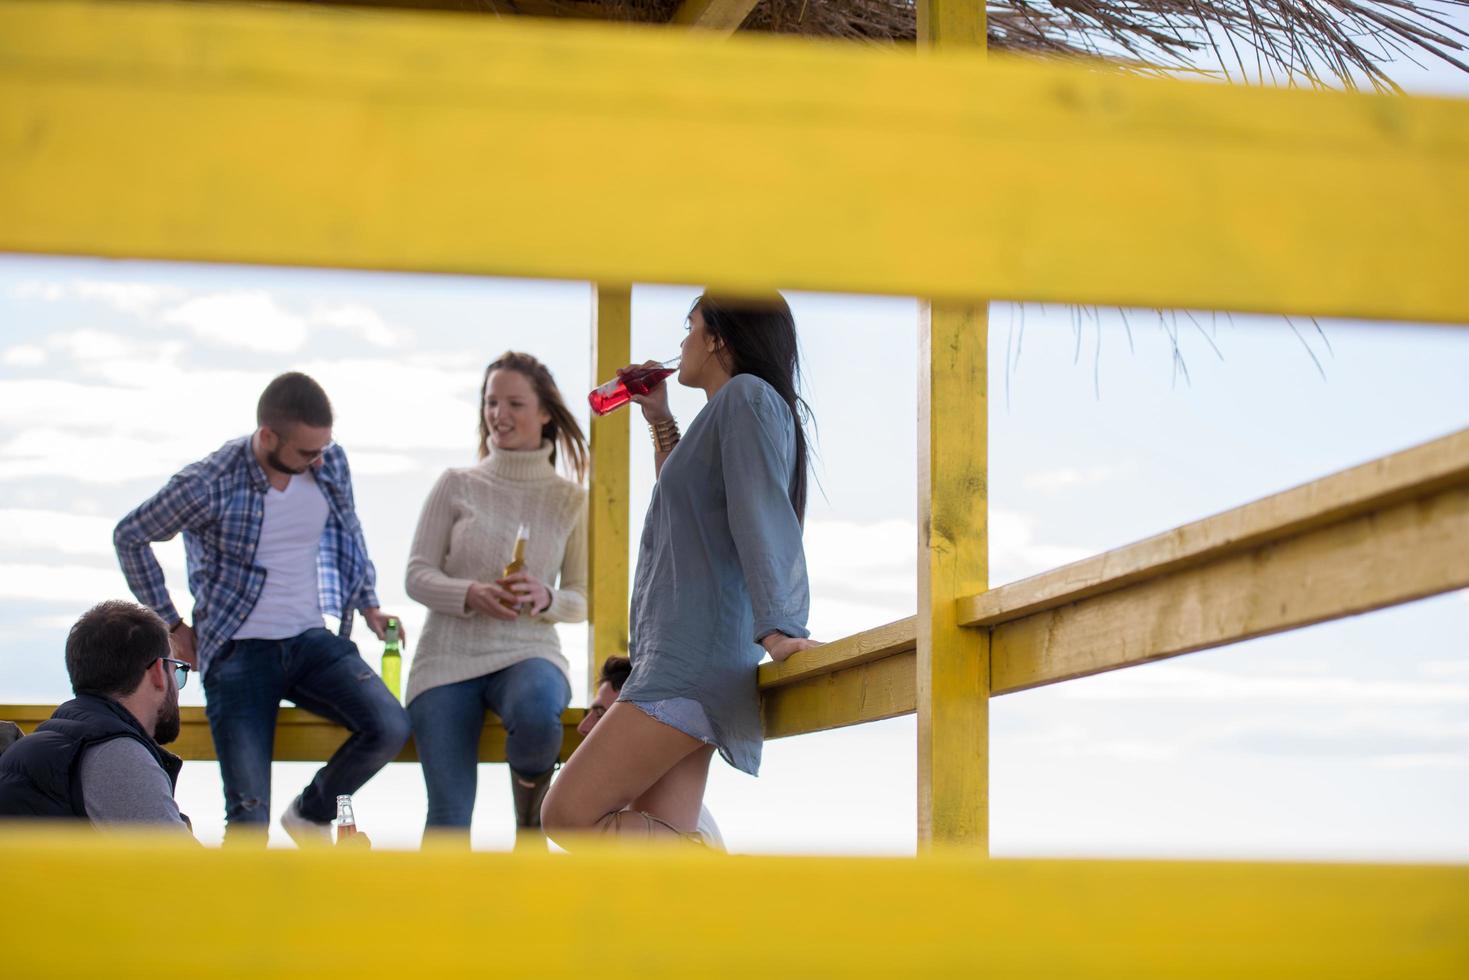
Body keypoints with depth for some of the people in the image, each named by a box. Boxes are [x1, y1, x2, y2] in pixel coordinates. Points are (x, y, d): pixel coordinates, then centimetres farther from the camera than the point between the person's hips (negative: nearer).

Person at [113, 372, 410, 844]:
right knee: (248, 816, -14)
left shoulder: (331, 464, -2)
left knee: (390, 726, -22)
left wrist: (367, 604, 13)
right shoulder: (207, 486, -15)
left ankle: (311, 813, 5)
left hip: (313, 641, 4)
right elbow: (129, 538, 1)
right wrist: (171, 625, 3)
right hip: (240, 653, -4)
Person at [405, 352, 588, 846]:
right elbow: (417, 576, 3)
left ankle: (531, 820, -5)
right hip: (448, 655, 1)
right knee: (450, 815, -15)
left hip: (527, 651, 0)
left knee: (537, 713, -36)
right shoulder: (456, 485, 6)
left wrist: (546, 599, -16)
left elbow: (582, 600, 9)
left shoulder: (570, 500, 7)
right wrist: (471, 594, -19)